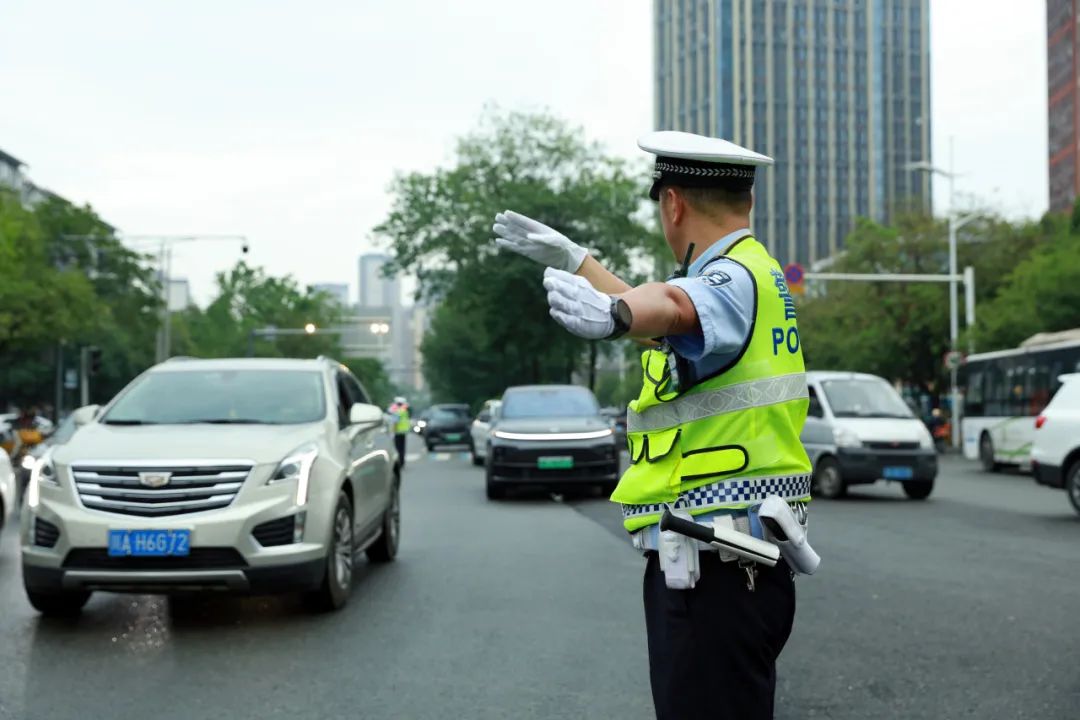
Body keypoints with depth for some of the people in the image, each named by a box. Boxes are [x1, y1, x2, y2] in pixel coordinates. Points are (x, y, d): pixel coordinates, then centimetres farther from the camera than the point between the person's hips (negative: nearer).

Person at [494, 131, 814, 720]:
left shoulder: (734, 279, -17)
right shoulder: (753, 272, 16)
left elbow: (672, 305, -42)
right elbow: (659, 321, 33)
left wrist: (611, 314, -63)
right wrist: (569, 257, 39)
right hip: (733, 562, 11)